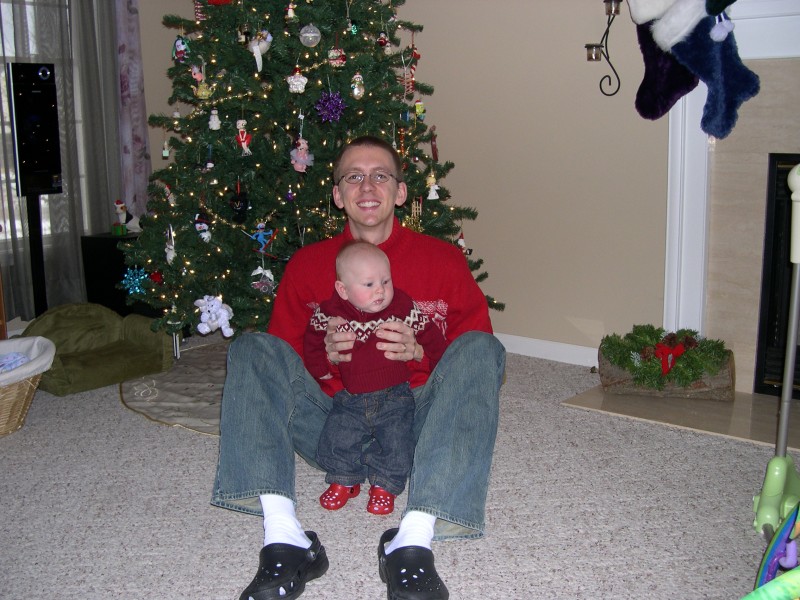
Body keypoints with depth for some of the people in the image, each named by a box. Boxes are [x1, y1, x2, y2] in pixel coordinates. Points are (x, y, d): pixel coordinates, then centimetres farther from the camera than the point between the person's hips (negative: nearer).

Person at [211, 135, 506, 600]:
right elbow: (281, 356, 11)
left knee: (481, 348, -25)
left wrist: (419, 352, -14)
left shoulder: (443, 259, 7)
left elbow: (475, 352, 5)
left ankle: (415, 539, -39)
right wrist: (323, 355, -10)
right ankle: (284, 537, -34)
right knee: (252, 349, -17)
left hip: (412, 422, -1)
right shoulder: (307, 264, 11)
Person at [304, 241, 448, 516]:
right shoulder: (331, 312, -9)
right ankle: (343, 481, 15)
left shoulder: (403, 307, -11)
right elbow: (312, 339, 9)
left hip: (394, 395, -1)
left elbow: (431, 337, -1)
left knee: (396, 442, -11)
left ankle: (384, 485, 10)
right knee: (338, 437, -8)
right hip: (350, 397, 1)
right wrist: (321, 371, 10)